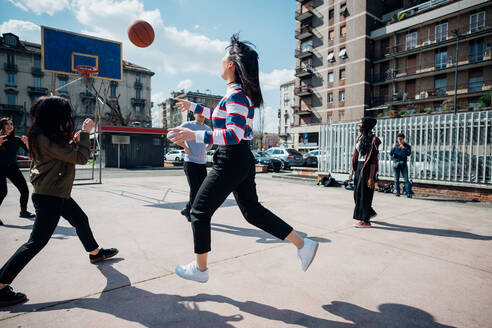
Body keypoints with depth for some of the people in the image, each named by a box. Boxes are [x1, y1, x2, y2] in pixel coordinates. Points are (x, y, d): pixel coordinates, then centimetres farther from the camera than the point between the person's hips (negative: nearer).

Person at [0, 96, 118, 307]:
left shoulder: (47, 135, 8)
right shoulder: (46, 139, -23)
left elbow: (65, 151, 18)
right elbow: (81, 158, -22)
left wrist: (76, 139, 3)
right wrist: (85, 133, -13)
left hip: (56, 193, 11)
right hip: (48, 196, -11)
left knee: (81, 220, 23)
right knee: (37, 242, -5)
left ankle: (95, 253, 43)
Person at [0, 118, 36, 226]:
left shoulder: (16, 140, 5)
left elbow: (29, 150, 0)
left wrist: (26, 142, -18)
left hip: (13, 167, 4)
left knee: (25, 190, 2)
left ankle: (23, 211, 21)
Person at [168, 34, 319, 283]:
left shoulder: (236, 95, -15)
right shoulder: (241, 93, 15)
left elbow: (234, 135, -26)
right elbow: (222, 117, 30)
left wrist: (194, 135, -30)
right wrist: (193, 107, 34)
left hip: (231, 162, -10)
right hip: (242, 160, 10)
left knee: (200, 212, 6)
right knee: (252, 211, 17)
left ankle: (200, 269, 23)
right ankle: (303, 244, 20)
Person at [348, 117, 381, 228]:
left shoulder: (372, 139, -13)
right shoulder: (359, 137, 12)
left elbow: (373, 160, -17)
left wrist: (371, 177, -20)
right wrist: (352, 171, 14)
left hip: (367, 168, -8)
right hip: (359, 167, 8)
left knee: (364, 193, -2)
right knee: (357, 193, 14)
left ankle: (365, 221, 10)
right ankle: (370, 212, 36)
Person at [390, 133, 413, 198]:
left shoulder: (407, 146, 4)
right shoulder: (396, 145, 10)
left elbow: (409, 153, -14)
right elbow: (391, 154, 0)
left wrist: (404, 148, -31)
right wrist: (393, 148, -18)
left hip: (403, 164, -2)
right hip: (395, 164, 2)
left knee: (406, 179, -8)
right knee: (396, 179, 3)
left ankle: (409, 193, -9)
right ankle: (397, 192, 8)